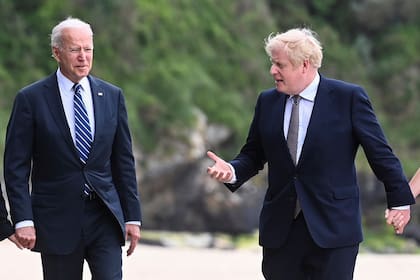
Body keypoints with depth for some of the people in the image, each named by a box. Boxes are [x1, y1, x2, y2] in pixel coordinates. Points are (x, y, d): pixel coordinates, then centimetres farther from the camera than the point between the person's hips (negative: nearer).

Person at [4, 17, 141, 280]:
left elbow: (124, 161, 10)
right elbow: (16, 167, -4)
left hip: (104, 218, 2)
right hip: (57, 219, -2)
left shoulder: (112, 96, 7)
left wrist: (133, 217, 6)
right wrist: (23, 220, -13)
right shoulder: (31, 99, -3)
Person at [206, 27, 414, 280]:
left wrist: (400, 200, 0)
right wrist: (232, 170, -7)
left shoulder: (349, 97, -4)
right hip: (280, 228, 4)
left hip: (333, 228, -4)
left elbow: (380, 153, -1)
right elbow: (253, 154, 14)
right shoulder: (267, 102, 9)